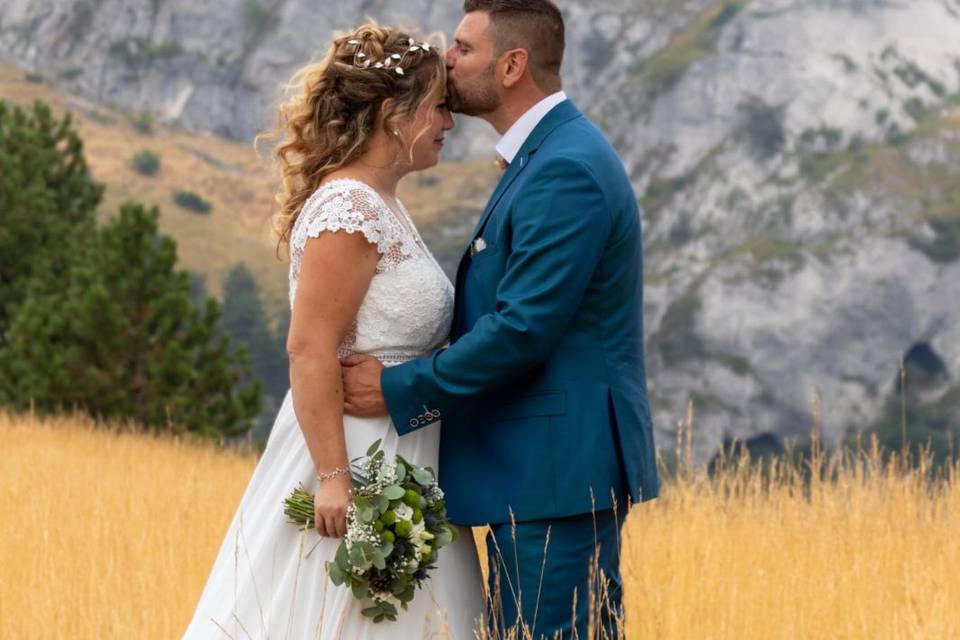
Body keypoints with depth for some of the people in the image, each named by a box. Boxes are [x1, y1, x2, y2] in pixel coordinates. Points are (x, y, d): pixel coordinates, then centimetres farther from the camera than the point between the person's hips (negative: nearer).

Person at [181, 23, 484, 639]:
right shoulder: (347, 210, -17)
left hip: (397, 462, 10)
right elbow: (310, 350, -21)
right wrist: (333, 477, -24)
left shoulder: (381, 202, 13)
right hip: (357, 458, -10)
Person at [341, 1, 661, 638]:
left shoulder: (567, 169, -17)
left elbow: (522, 329, -21)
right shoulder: (549, 155, 17)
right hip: (551, 467, 10)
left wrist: (398, 390, -13)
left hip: (559, 470, -10)